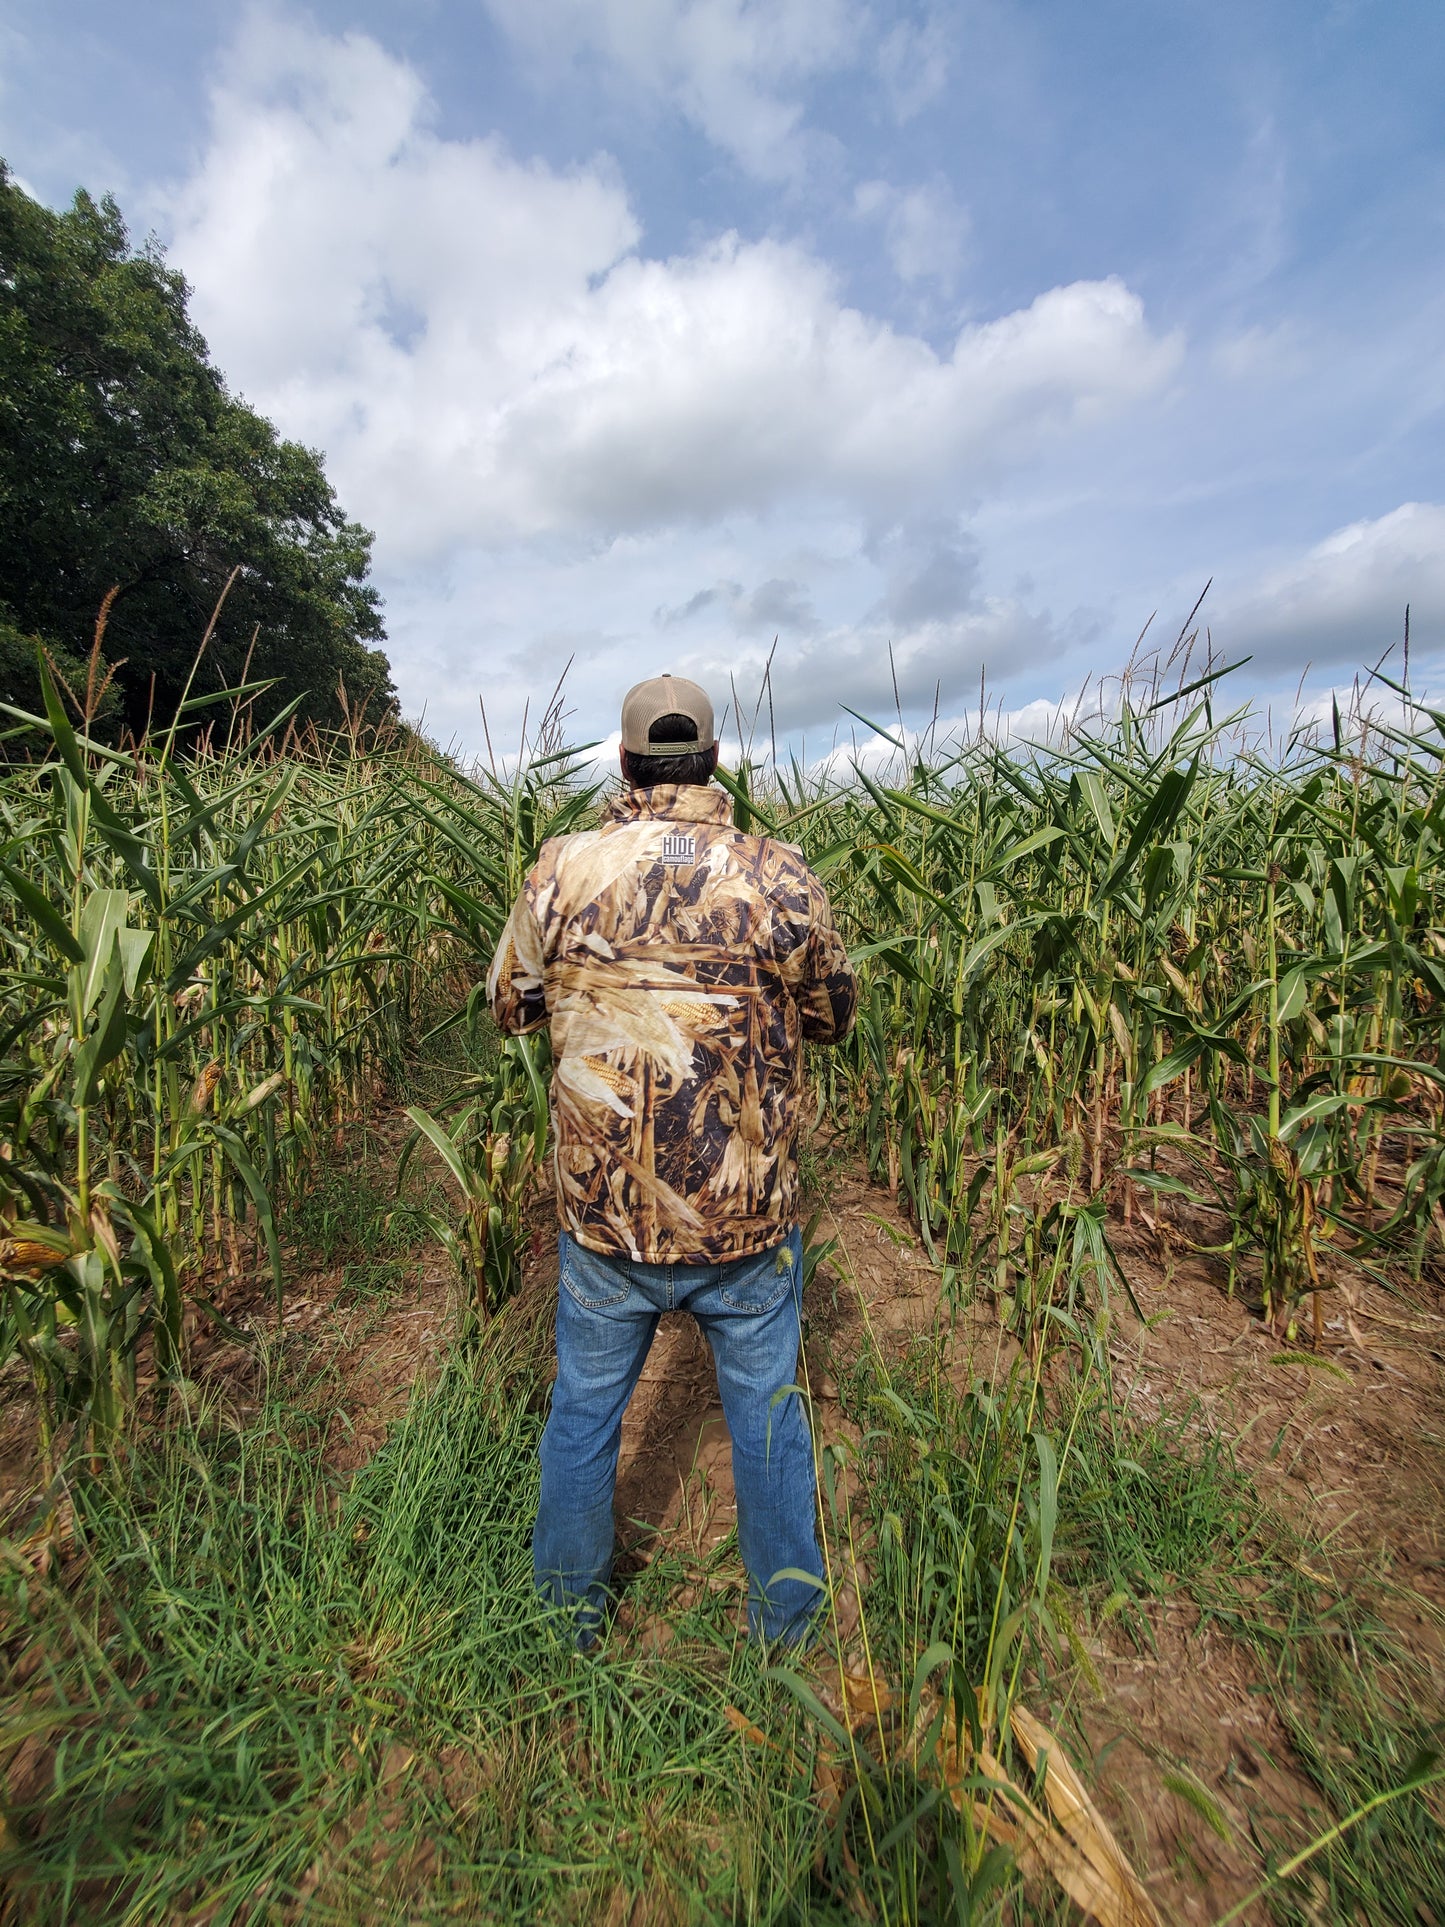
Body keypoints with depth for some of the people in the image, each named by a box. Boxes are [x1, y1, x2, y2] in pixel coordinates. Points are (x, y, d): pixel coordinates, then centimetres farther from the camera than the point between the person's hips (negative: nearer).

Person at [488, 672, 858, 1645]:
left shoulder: (562, 868, -9)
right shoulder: (778, 873, -13)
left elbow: (511, 1005, 5)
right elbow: (834, 1015, 0)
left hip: (603, 1211, 1)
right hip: (750, 1217, 0)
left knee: (584, 1410, 26)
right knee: (768, 1413, 24)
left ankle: (568, 1619, 52)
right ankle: (787, 1625, 49)